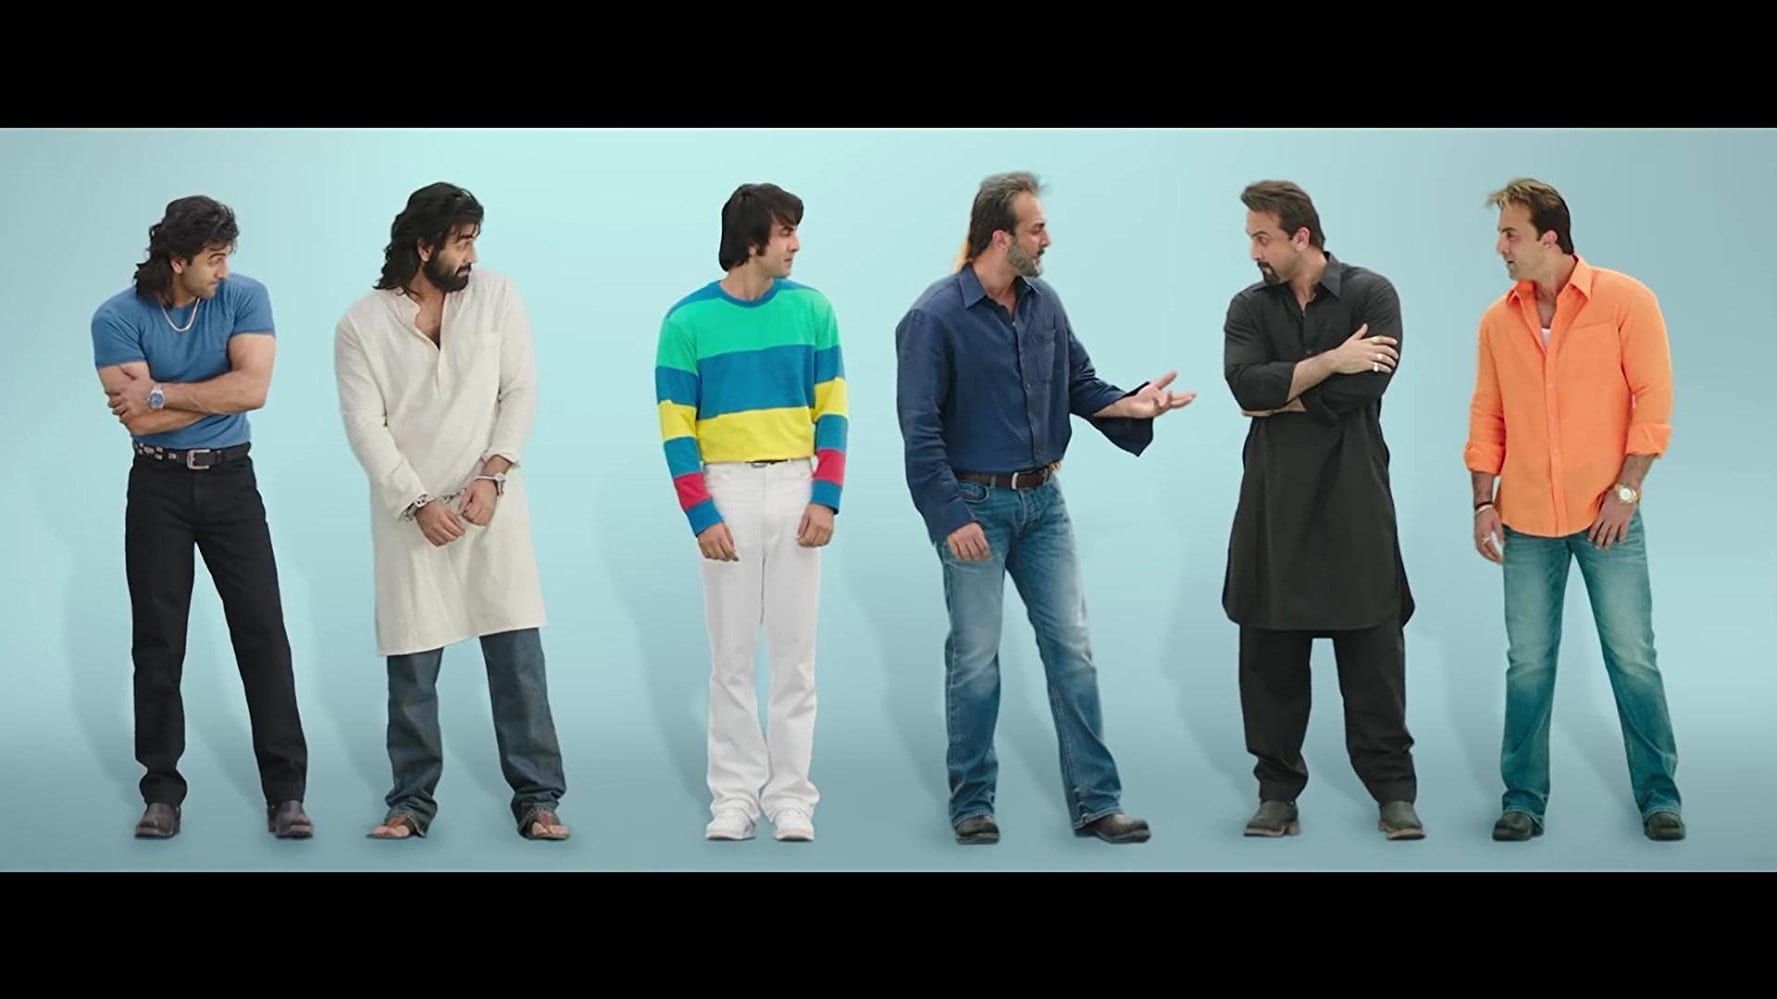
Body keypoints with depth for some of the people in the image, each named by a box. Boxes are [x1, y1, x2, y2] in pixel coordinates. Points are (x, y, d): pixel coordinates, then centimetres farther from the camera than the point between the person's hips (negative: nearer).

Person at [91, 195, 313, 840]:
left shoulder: (245, 298, -5)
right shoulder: (117, 319, -9)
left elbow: (254, 387, -18)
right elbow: (139, 420, -17)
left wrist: (161, 393, -17)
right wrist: (217, 394, -12)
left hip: (230, 479, 1)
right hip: (157, 487, 0)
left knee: (262, 631, -4)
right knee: (158, 640, 3)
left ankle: (285, 792, -1)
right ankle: (162, 792, 13)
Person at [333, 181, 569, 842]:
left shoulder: (497, 298, 3)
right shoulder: (361, 326, -3)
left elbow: (521, 391, 0)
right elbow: (366, 426, -6)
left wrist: (491, 475, -11)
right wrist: (419, 504, -13)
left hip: (492, 505, 1)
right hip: (409, 512, -1)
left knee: (518, 659, -1)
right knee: (410, 669, 3)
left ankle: (537, 799, 5)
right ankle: (412, 802, 15)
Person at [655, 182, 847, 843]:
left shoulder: (812, 310, 2)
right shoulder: (688, 321, -4)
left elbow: (832, 410, 4)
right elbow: (676, 427, -3)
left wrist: (827, 498, -5)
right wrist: (701, 515, -9)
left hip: (797, 490, 2)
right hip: (726, 492, -1)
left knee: (794, 652, 3)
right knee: (731, 654, 3)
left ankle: (791, 796, 9)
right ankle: (735, 795, 10)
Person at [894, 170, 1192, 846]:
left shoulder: (1044, 303, 4)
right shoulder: (935, 318, -13)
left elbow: (1080, 384, 12)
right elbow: (920, 429, -13)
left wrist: (1130, 406, -8)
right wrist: (950, 516, -17)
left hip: (1042, 502, 5)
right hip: (976, 506, -5)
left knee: (1071, 648, 4)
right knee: (976, 656, 2)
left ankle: (1095, 801, 9)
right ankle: (972, 802, 15)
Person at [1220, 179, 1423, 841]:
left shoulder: (1370, 294, -2)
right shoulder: (1250, 308, 6)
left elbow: (1367, 384, -16)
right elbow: (1246, 384, -11)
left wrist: (1285, 399, -8)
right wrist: (1331, 362, -15)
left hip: (1355, 496, -3)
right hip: (1275, 499, 3)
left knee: (1374, 650, 0)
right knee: (1270, 653, 5)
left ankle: (1393, 790, 9)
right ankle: (1278, 790, 14)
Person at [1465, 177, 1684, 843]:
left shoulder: (1624, 301, -6)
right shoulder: (1498, 321, 5)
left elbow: (1653, 401, -7)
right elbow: (1487, 418, 10)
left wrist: (1626, 490, -12)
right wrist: (1484, 502, 3)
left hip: (1606, 514, -3)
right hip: (1527, 520, 3)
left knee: (1632, 656, 1)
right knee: (1527, 663, 5)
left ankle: (1658, 795, 12)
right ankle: (1523, 797, 14)